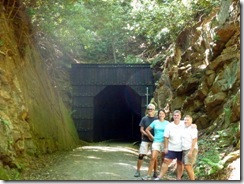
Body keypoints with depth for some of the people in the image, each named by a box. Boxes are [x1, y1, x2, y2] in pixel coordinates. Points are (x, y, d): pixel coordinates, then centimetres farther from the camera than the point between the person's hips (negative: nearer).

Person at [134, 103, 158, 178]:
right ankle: (138, 171, 5)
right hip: (145, 140, 0)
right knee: (141, 155, -5)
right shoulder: (144, 119, 3)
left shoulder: (156, 119, 2)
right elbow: (141, 130, 0)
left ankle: (155, 172, 13)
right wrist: (148, 135, -15)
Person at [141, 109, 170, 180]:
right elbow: (147, 130, 10)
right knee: (153, 158, -11)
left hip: (164, 142, 1)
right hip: (156, 142, 0)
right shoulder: (155, 122, 5)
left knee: (163, 159, 6)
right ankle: (148, 175, -10)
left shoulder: (167, 123, 3)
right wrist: (152, 137, 4)